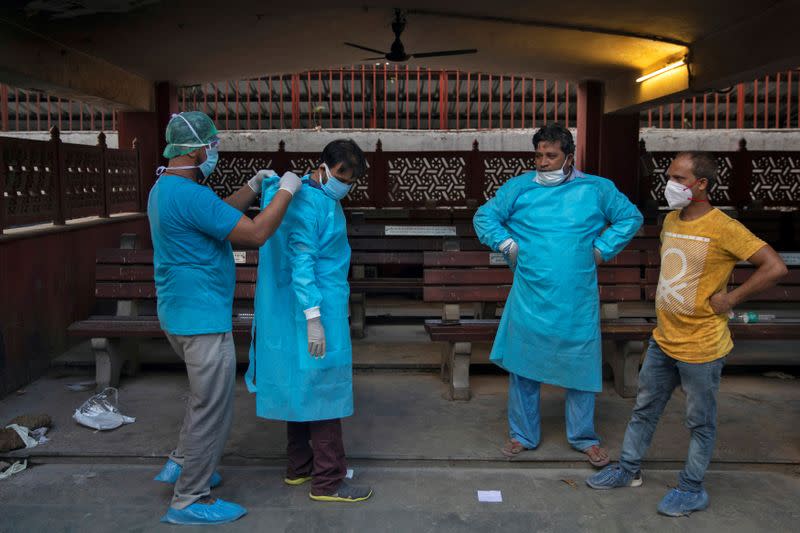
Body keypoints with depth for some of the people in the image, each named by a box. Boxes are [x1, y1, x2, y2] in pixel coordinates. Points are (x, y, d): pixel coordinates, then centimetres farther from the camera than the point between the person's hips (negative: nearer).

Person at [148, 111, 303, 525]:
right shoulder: (190, 195, -24)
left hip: (179, 313, 10)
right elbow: (255, 233, -24)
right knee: (213, 409, 2)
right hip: (202, 319, -10)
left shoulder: (164, 188, 8)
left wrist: (253, 186, 15)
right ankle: (189, 501, 14)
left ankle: (182, 463, 38)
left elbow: (221, 213, 21)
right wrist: (285, 191, -13)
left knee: (206, 395, 27)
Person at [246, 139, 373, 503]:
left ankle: (299, 467, 28)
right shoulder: (308, 203, -18)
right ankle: (327, 482, 6)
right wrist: (313, 318, -24)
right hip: (316, 312, -10)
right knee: (323, 390, -3)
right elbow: (301, 262, -22)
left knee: (301, 388, 16)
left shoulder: (323, 199, 13)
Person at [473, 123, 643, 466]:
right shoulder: (519, 187, 2)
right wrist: (507, 245, -3)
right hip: (529, 301, 0)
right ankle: (523, 435, 25)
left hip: (578, 305, 0)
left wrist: (602, 249, 1)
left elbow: (631, 217, 10)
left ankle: (584, 437, 27)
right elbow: (484, 216, 9)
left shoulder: (596, 189, 2)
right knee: (523, 367, 8)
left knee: (581, 368, 9)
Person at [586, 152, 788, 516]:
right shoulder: (670, 220, 5)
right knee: (644, 409, 18)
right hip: (663, 339, 7)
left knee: (700, 422, 10)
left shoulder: (723, 228, -18)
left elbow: (775, 267, -22)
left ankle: (692, 489, 25)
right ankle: (628, 469, 34)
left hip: (700, 347, -7)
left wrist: (730, 299, -20)